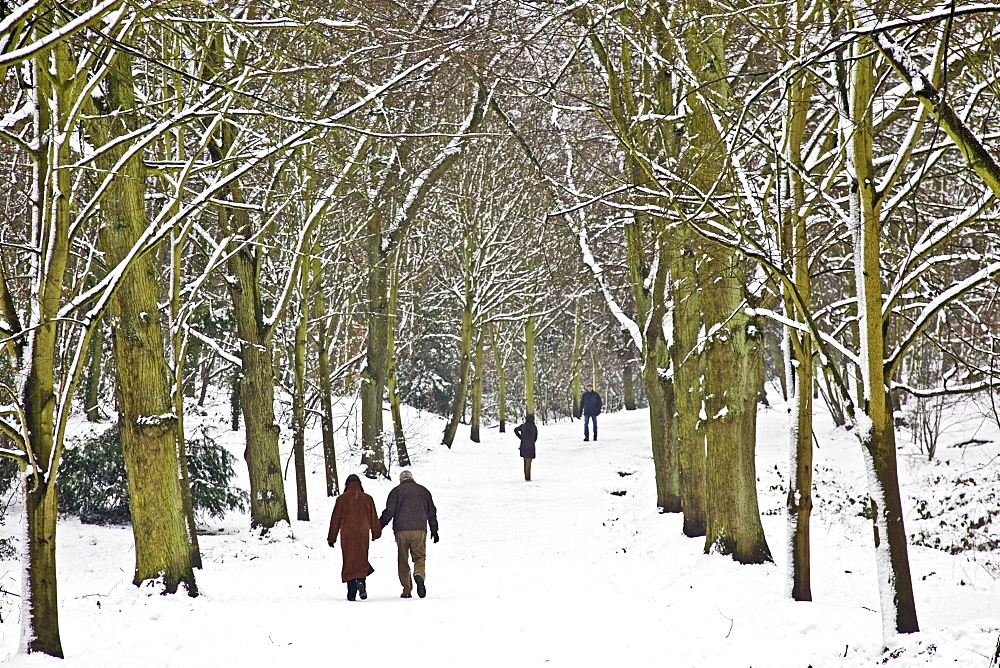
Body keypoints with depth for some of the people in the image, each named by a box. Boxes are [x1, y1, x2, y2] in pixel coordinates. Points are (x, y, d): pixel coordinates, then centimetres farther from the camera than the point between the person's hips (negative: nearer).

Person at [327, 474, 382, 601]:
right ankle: (361, 581, -19)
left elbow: (335, 519, 4)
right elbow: (374, 519, 12)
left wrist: (331, 538, 10)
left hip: (347, 536, -1)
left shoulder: (342, 499, 1)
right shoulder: (367, 499, 6)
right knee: (362, 560, 9)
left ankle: (351, 592, 1)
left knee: (349, 562, 4)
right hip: (362, 535, 1)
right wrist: (376, 534, 24)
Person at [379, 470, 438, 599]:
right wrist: (434, 530, 26)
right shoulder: (423, 490, 14)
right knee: (419, 557, 5)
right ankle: (419, 575, -27)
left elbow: (389, 511, -3)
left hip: (401, 530, -1)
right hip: (420, 529, 2)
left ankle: (407, 589, 3)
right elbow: (432, 512, 18)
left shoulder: (397, 491, 5)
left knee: (403, 560, 7)